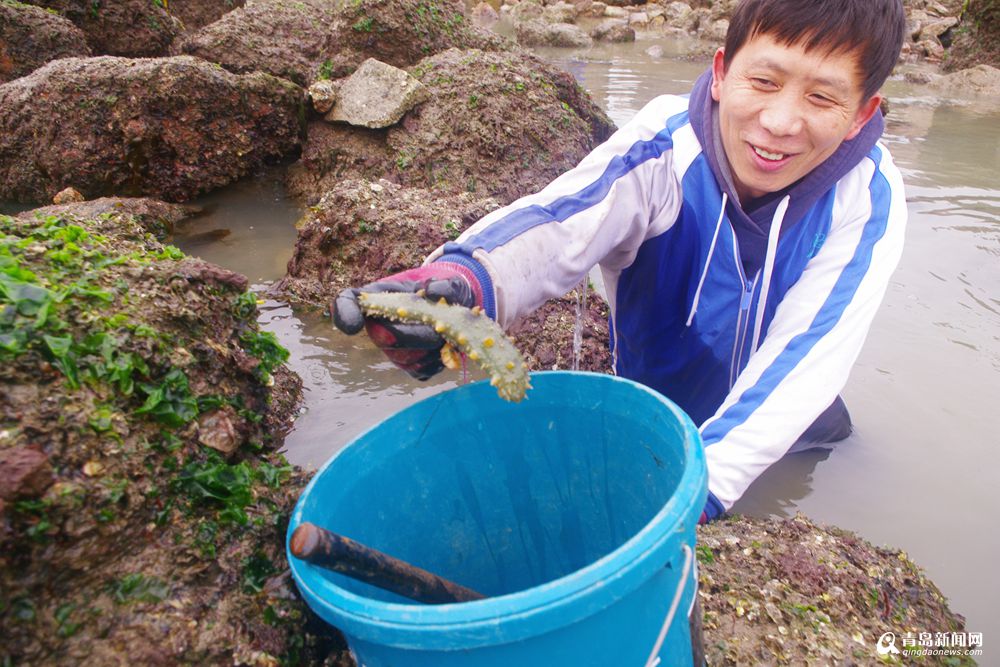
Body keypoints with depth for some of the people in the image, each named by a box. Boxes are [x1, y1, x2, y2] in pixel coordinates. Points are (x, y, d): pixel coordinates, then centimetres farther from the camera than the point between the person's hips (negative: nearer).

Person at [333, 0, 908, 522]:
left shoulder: (867, 200, -22)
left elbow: (801, 357, -31)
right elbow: (562, 223, -43)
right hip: (649, 405, -1)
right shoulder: (666, 142, -25)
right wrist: (471, 278, -66)